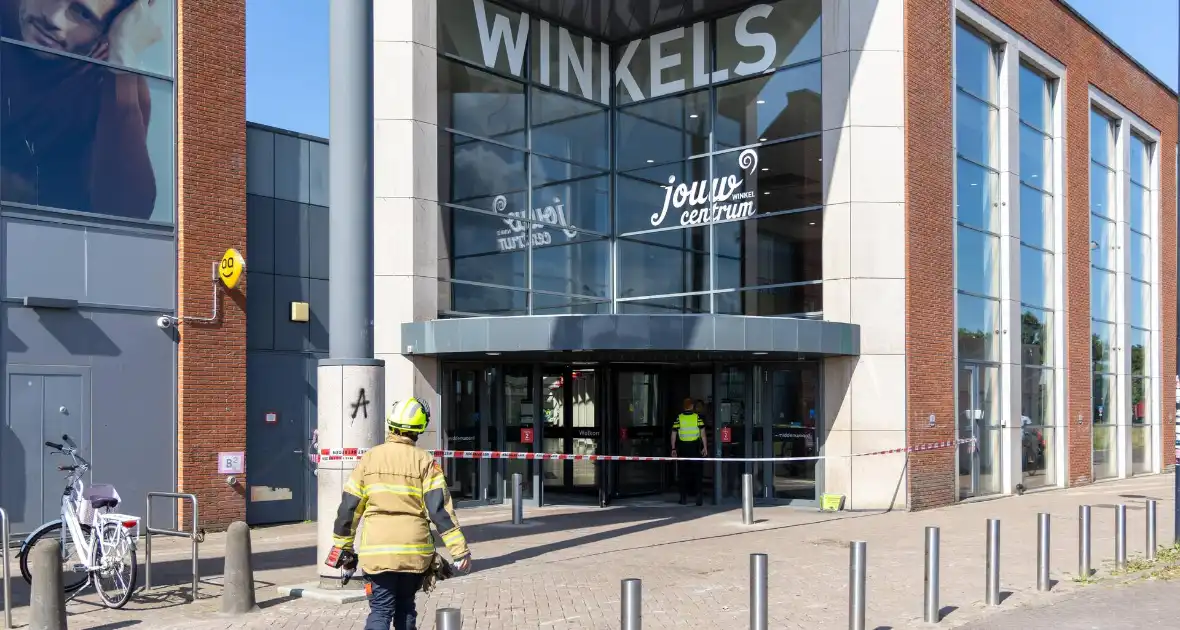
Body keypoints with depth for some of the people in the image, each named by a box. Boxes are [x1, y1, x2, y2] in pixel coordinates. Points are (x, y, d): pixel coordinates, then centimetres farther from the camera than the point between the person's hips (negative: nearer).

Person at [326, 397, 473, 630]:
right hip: (414, 551, 0)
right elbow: (441, 508, -9)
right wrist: (460, 550, -8)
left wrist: (343, 547, 17)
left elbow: (348, 507, 7)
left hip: (377, 550, 0)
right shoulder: (425, 461, -2)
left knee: (380, 610, 1)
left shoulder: (369, 458, 5)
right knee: (405, 608, 18)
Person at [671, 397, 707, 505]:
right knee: (696, 472, 6)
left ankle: (683, 497, 12)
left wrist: (673, 449, 8)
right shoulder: (697, 417, -2)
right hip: (695, 447, -1)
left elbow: (674, 434, 1)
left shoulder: (679, 418, 0)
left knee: (683, 472, 9)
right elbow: (703, 433, -5)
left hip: (682, 447, 1)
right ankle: (699, 494, -6)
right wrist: (705, 447, 1)